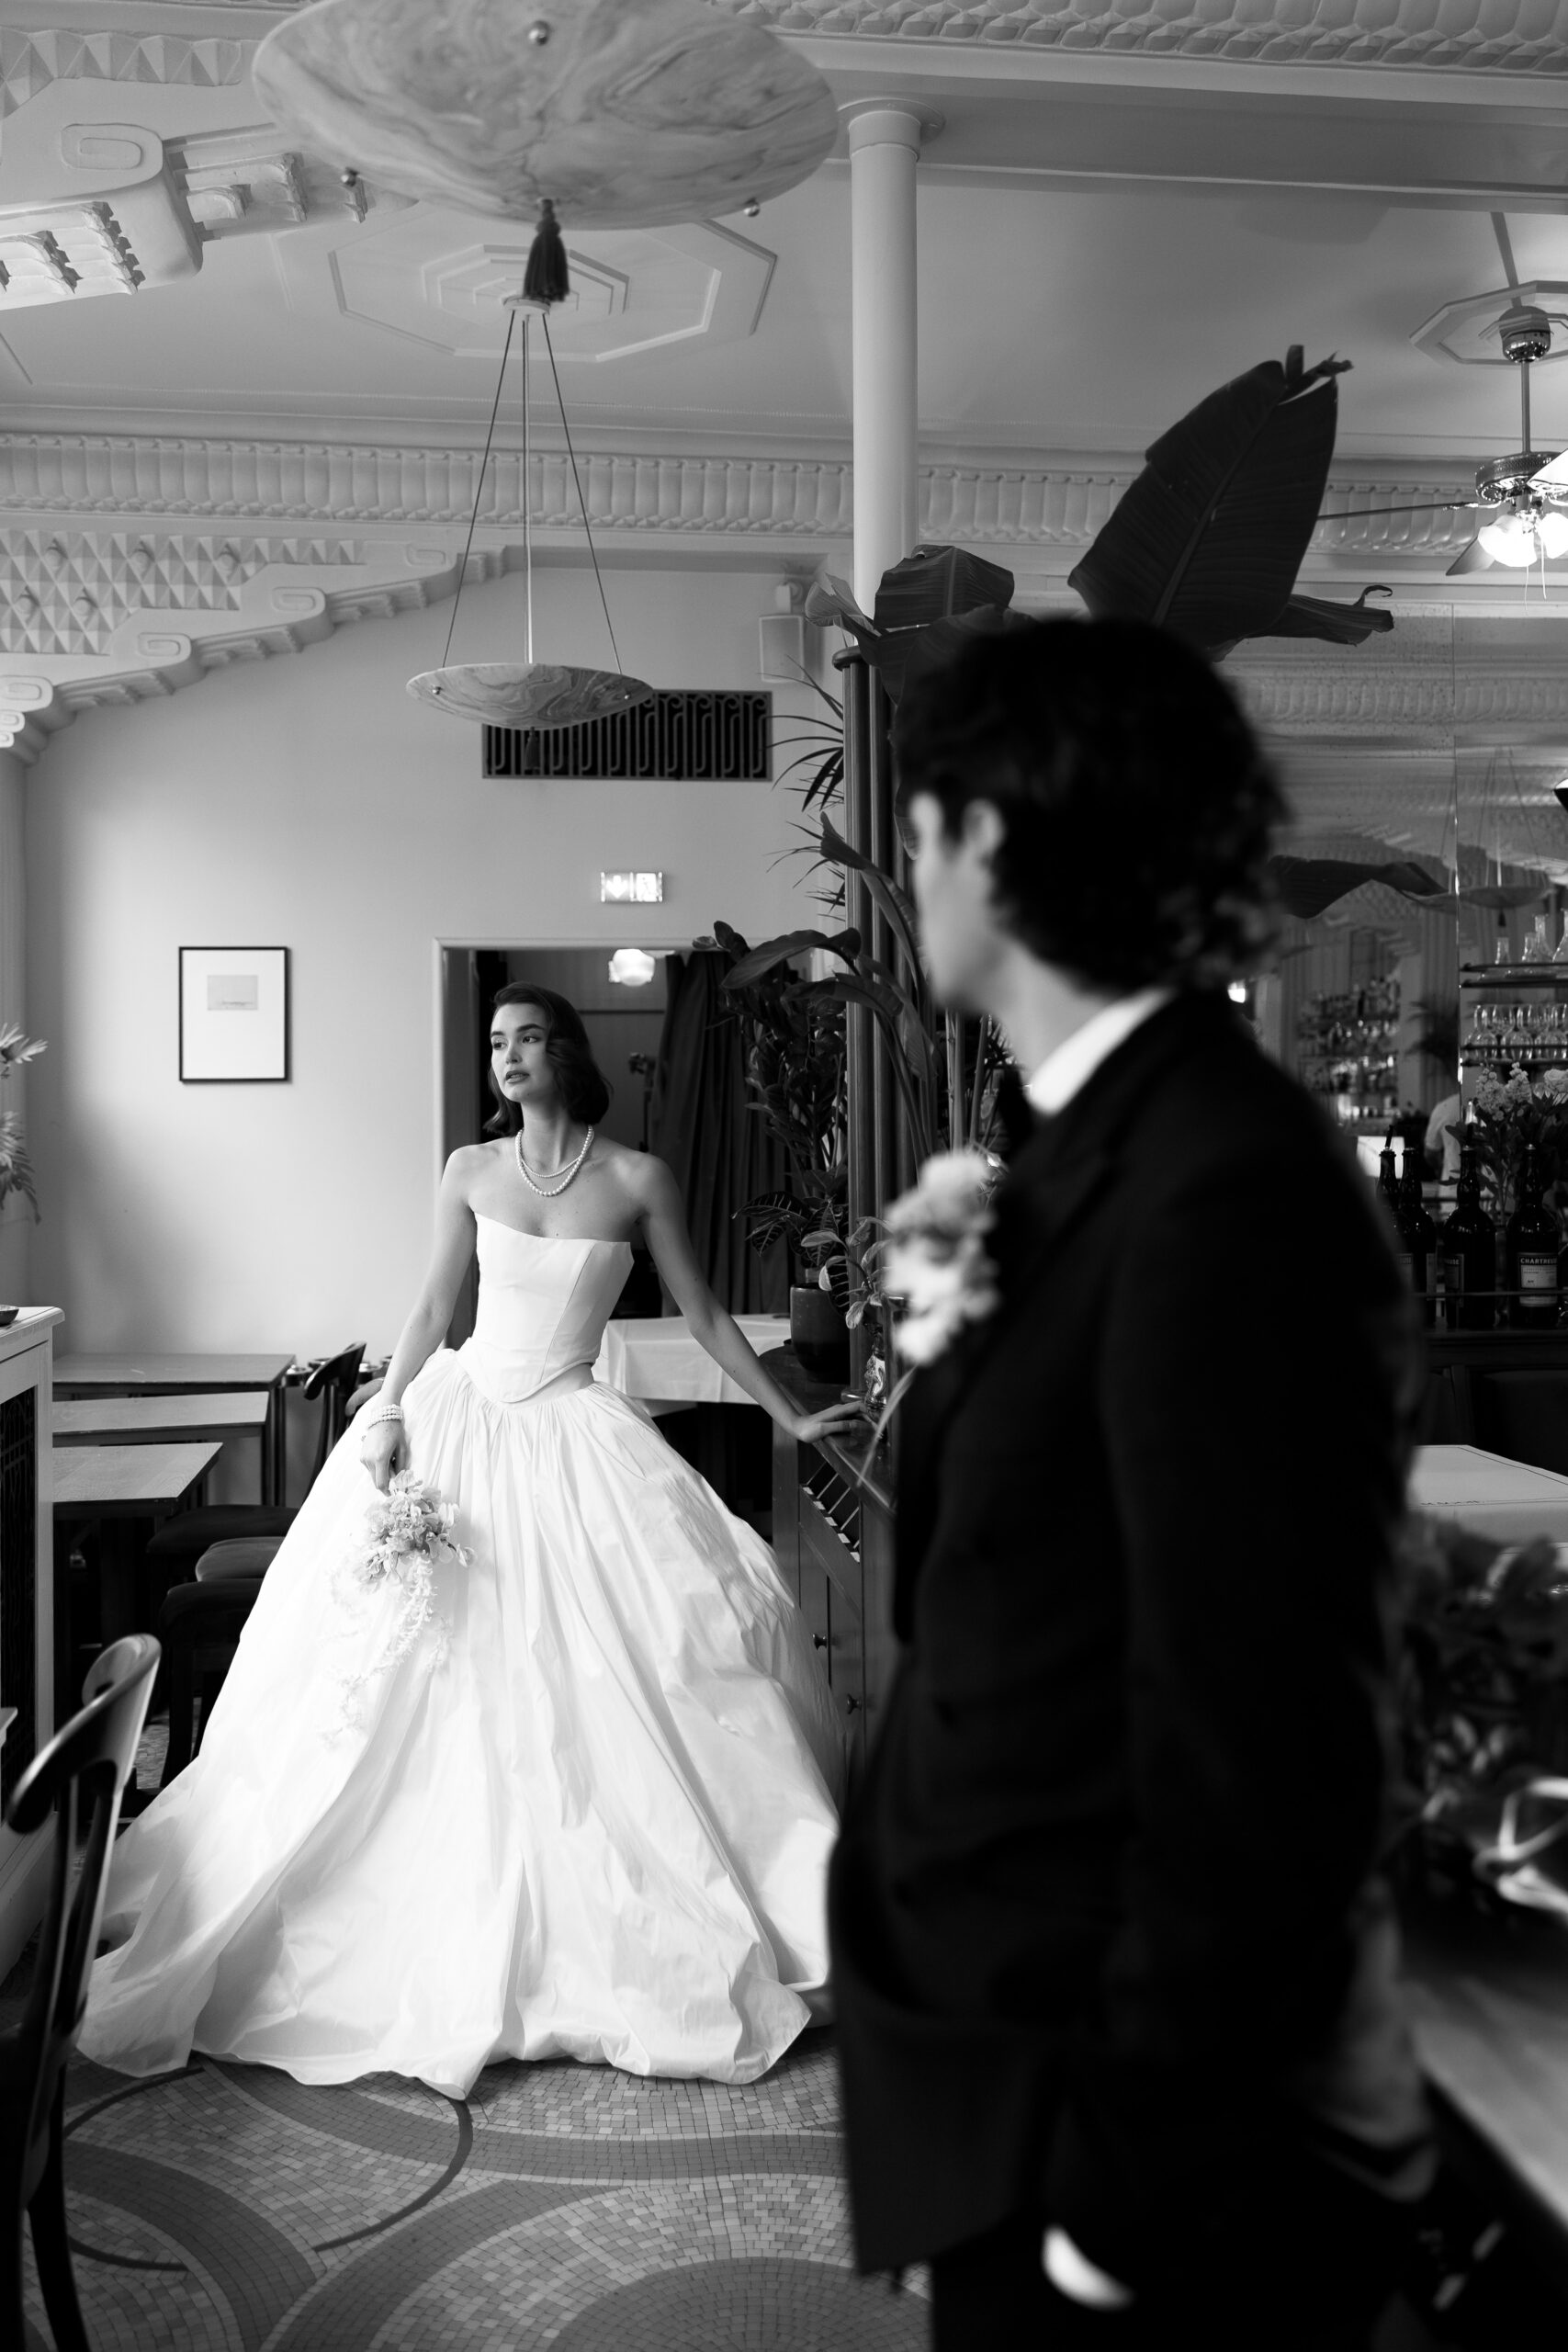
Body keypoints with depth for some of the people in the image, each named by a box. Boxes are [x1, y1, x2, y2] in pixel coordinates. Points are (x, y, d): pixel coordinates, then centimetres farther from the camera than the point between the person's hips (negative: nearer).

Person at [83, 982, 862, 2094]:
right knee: (440, 1685, 3)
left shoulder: (637, 1178, -4)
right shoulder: (470, 1170, 3)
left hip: (572, 1435, -2)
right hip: (459, 1419, 2)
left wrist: (792, 1417, 7)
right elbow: (434, 1306, 7)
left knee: (592, 1692, -6)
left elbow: (703, 1314, 3)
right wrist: (387, 1409, -6)